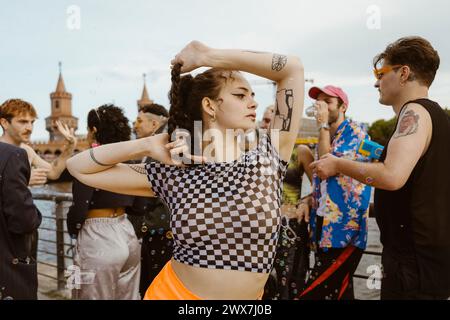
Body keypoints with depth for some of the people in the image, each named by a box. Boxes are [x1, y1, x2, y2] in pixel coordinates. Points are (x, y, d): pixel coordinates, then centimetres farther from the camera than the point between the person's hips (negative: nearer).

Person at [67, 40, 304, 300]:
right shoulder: (173, 176, -8)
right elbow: (79, 168, -3)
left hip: (246, 296, 1)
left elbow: (293, 68, -12)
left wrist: (208, 56, -11)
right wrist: (148, 145, -14)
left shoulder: (267, 162, -8)